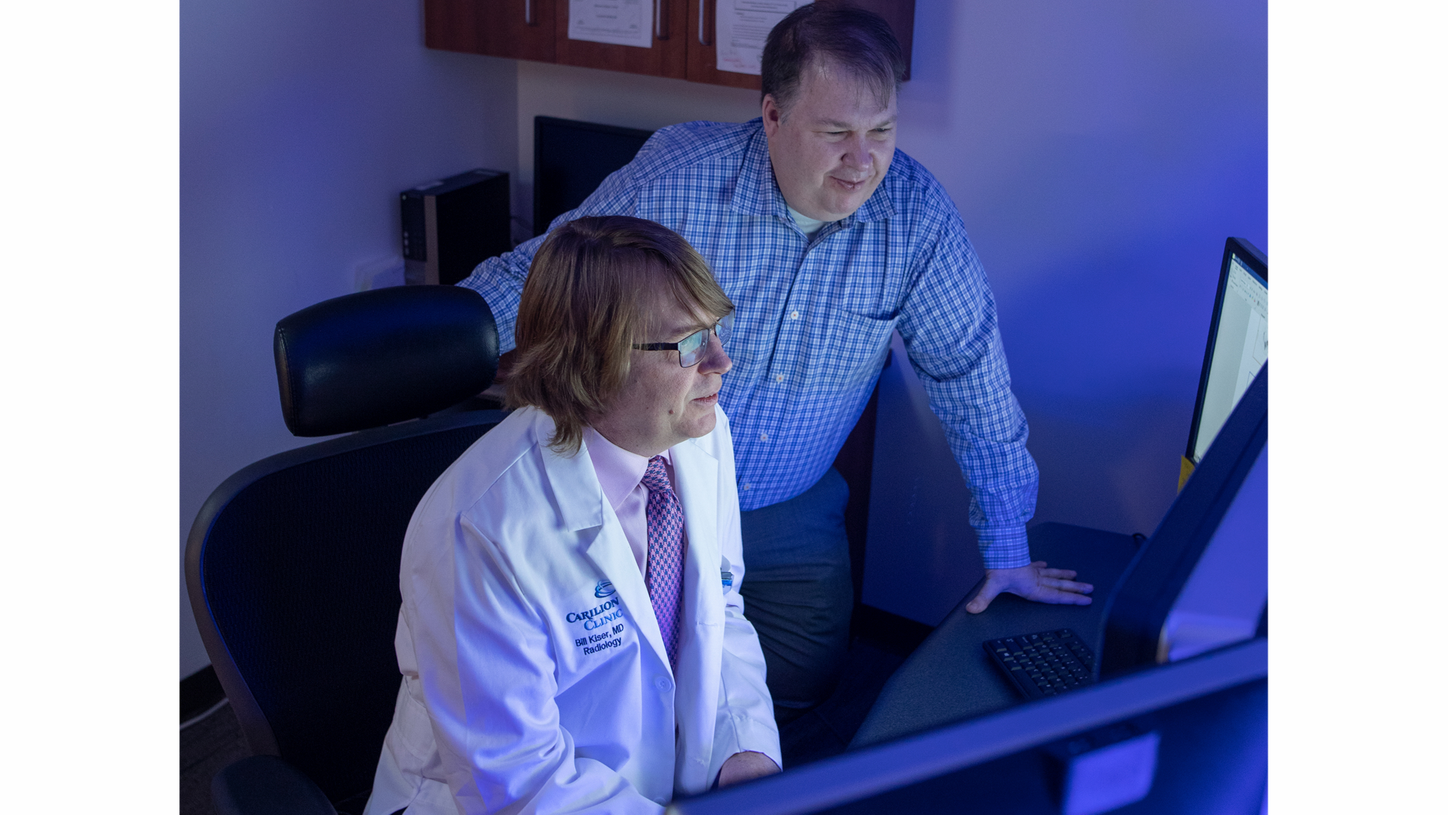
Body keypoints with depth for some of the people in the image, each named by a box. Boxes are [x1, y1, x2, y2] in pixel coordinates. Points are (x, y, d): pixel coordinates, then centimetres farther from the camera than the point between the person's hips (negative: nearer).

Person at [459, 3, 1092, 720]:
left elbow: (971, 374, -5)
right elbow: (530, 279, -8)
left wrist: (1007, 547, -1)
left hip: (791, 519, 3)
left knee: (806, 693, 4)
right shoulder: (673, 179, -20)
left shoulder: (915, 212, -13)